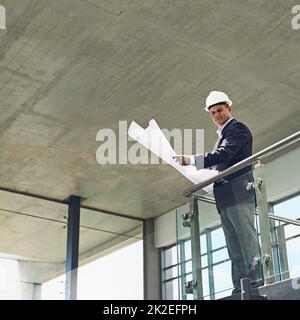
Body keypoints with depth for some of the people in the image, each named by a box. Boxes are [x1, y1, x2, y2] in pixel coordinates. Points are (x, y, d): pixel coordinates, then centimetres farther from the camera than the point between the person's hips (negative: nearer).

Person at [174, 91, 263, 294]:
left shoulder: (237, 128, 1)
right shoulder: (223, 134, 29)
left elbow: (224, 154, -16)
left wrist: (192, 160, -24)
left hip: (238, 191, -9)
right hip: (226, 197, 9)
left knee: (247, 239, -13)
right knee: (235, 247, 4)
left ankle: (256, 283, -15)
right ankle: (240, 288, 3)